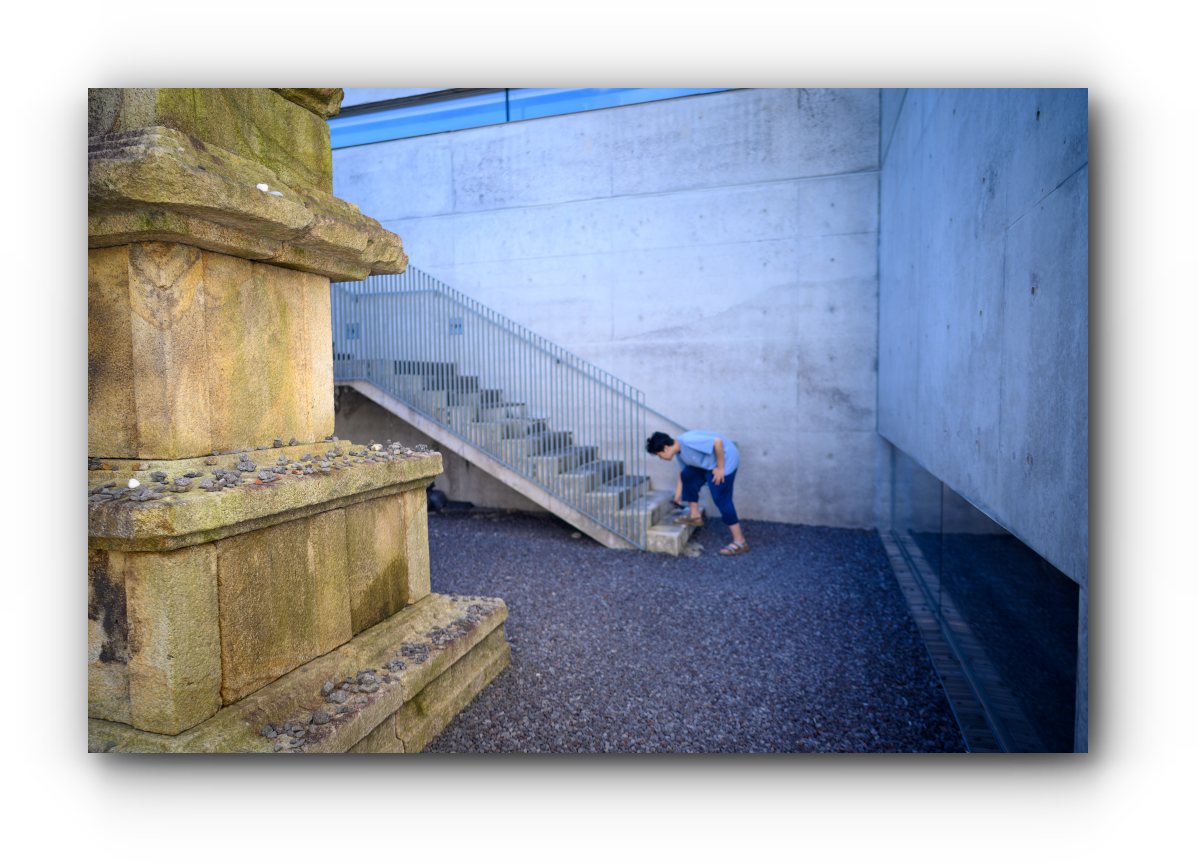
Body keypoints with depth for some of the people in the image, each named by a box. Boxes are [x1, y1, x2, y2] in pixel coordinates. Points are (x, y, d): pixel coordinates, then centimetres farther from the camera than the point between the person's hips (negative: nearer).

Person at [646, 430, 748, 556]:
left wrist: (720, 468, -24)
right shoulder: (679, 450, 3)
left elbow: (718, 441, -32)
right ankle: (695, 516, 17)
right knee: (687, 475, 7)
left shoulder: (688, 441, -29)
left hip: (725, 459, -9)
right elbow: (683, 469, 18)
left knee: (720, 498, -11)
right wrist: (678, 493, 23)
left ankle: (740, 542, -6)